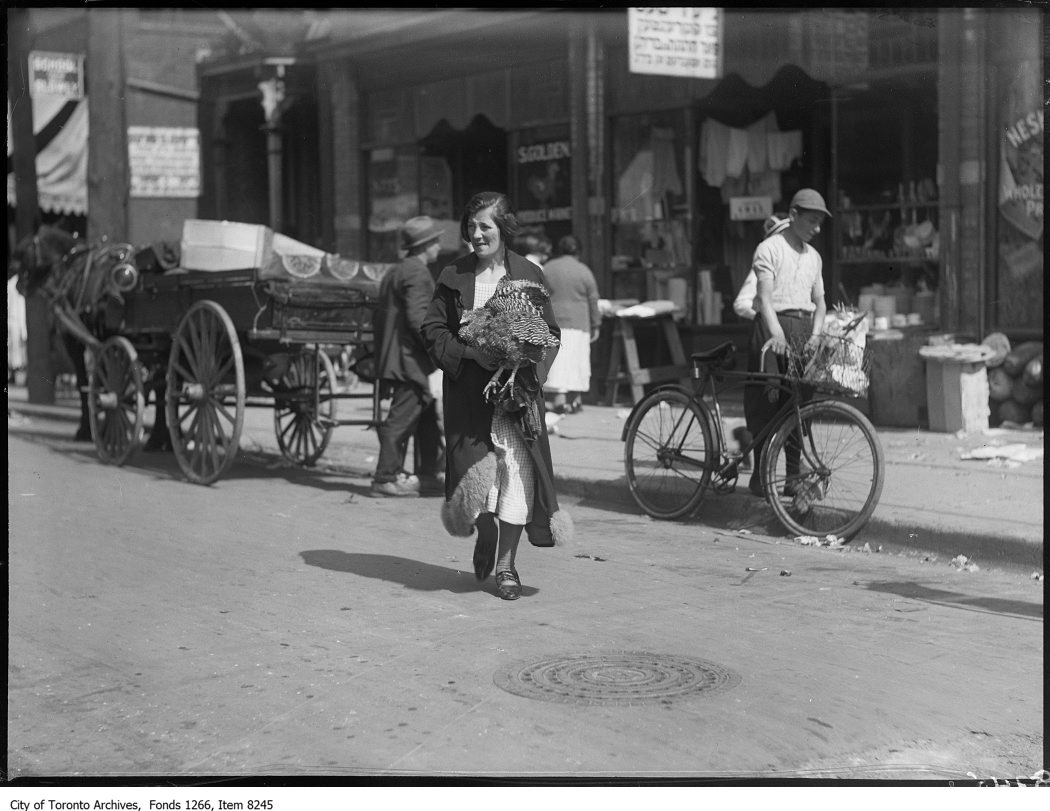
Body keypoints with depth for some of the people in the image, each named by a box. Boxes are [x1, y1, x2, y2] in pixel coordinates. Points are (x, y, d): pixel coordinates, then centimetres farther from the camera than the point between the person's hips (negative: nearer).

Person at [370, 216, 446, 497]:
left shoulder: (394, 273, 18)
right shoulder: (417, 274, -12)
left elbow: (380, 316, 19)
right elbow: (418, 318, -21)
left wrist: (383, 353, 22)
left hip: (392, 357, 10)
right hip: (411, 360, -10)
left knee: (428, 419, 13)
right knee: (401, 419, -6)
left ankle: (428, 476, 16)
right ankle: (386, 478, -3)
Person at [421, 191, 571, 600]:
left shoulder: (528, 275, 4)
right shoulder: (453, 277, 6)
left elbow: (550, 333, 7)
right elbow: (432, 329, 5)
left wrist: (527, 362, -12)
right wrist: (470, 352, -11)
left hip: (517, 387, 0)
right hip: (469, 388, 1)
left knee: (517, 466, -9)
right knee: (474, 469, -4)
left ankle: (507, 562, 3)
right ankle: (485, 534, 28)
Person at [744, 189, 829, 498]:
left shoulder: (813, 256, 18)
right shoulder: (769, 249, -3)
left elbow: (819, 300, 15)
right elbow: (765, 296, -15)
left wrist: (815, 334, -4)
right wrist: (777, 333, -30)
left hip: (803, 328, 6)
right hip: (773, 326, -6)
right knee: (766, 402, -7)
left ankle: (794, 475, 8)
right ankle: (760, 475, -1)